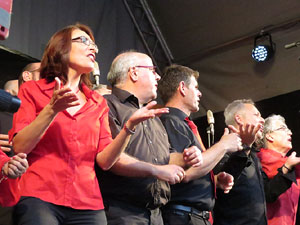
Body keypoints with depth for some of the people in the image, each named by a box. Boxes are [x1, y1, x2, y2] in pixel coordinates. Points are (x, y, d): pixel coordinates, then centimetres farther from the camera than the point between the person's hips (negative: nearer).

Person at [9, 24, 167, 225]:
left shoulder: (98, 103, 14)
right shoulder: (33, 90, 6)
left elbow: (104, 161, 5)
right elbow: (19, 148, -4)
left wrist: (129, 126, -8)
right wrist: (52, 109, -15)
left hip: (87, 204, 3)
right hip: (38, 198, -3)